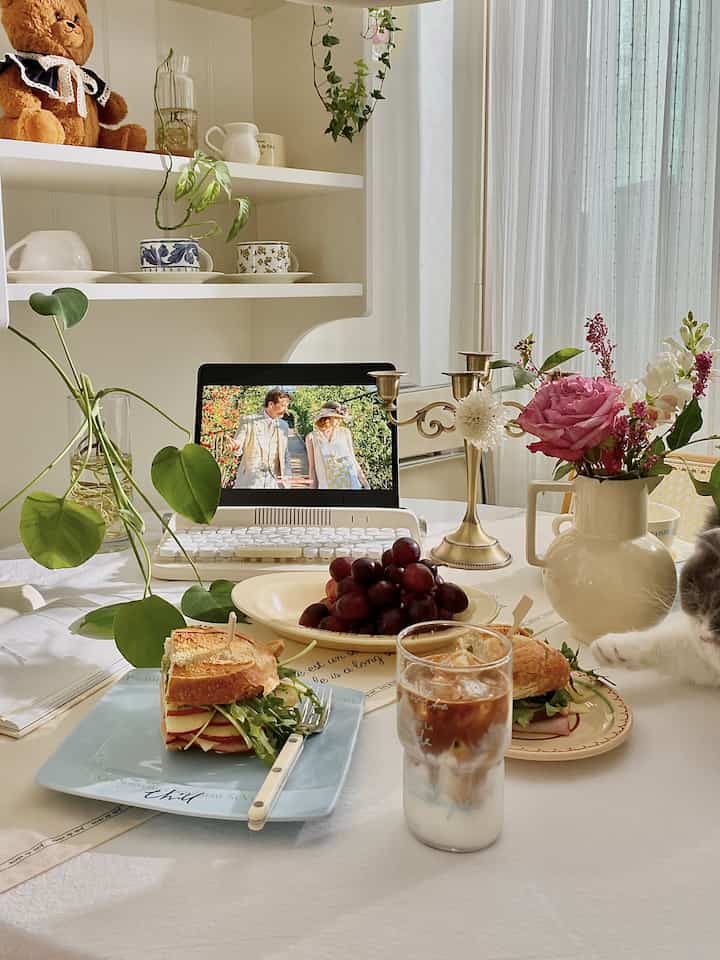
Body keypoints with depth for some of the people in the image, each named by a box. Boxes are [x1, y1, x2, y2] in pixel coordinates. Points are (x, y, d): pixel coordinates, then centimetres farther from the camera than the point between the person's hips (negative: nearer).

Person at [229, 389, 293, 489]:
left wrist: (287, 475, 1)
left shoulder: (283, 425, 11)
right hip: (250, 479, -3)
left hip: (273, 480, 3)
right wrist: (235, 447, -26)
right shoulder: (248, 420, -1)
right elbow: (239, 447, -2)